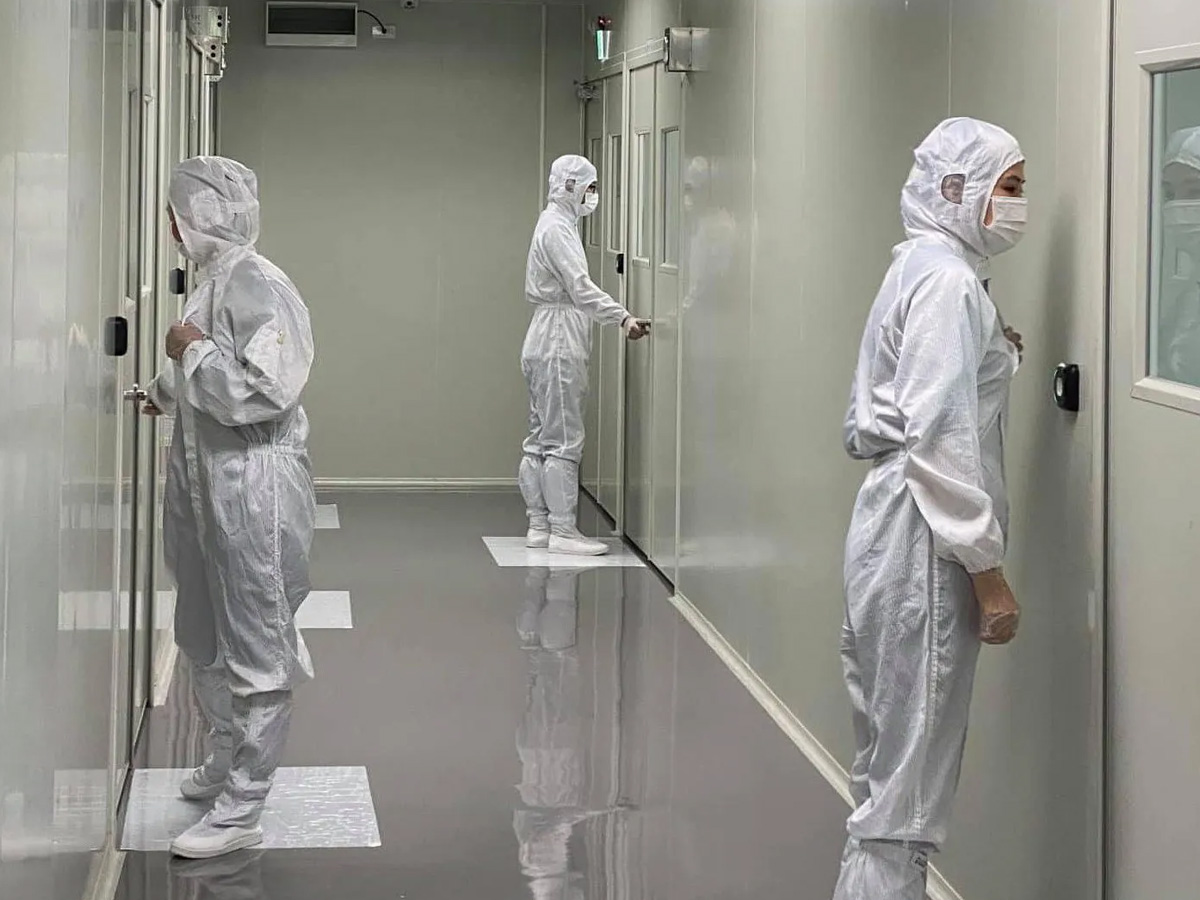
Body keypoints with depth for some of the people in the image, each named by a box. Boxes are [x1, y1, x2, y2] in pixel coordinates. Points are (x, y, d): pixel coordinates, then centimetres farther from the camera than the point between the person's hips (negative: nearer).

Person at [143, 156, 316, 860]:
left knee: (255, 646, -2)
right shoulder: (215, 280, 10)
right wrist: (164, 394, 35)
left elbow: (262, 391, -27)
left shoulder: (258, 287, -19)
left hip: (254, 493, -10)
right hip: (208, 485, 10)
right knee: (208, 637, 20)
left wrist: (193, 350, -18)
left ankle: (243, 808, 3)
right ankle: (226, 763, 37)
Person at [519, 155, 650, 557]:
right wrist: (624, 318, -32)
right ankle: (562, 530, -8)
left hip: (546, 343, 11)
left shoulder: (556, 225, 19)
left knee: (541, 439, 11)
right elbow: (580, 288, -24)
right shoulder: (557, 229, -13)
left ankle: (539, 525, 15)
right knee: (564, 440, -9)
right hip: (559, 345, -11)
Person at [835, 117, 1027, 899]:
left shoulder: (921, 271, 15)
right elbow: (940, 442, -21)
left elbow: (866, 425, 16)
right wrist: (987, 569, -18)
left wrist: (992, 360, 11)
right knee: (910, 780, -4)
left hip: (893, 528, 10)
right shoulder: (948, 280, -14)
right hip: (922, 542, -10)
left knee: (893, 766, 16)